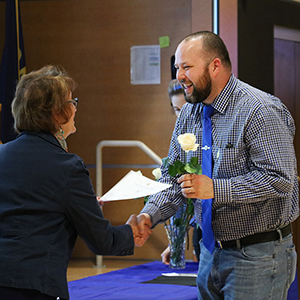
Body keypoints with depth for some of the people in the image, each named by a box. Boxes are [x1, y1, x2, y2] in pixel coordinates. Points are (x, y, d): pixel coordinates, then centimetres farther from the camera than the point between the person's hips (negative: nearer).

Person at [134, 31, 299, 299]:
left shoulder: (259, 111, -16)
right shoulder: (190, 113, 9)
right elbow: (173, 178, 9)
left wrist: (215, 189, -26)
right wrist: (149, 216, -9)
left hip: (257, 256, -7)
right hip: (211, 252, 8)